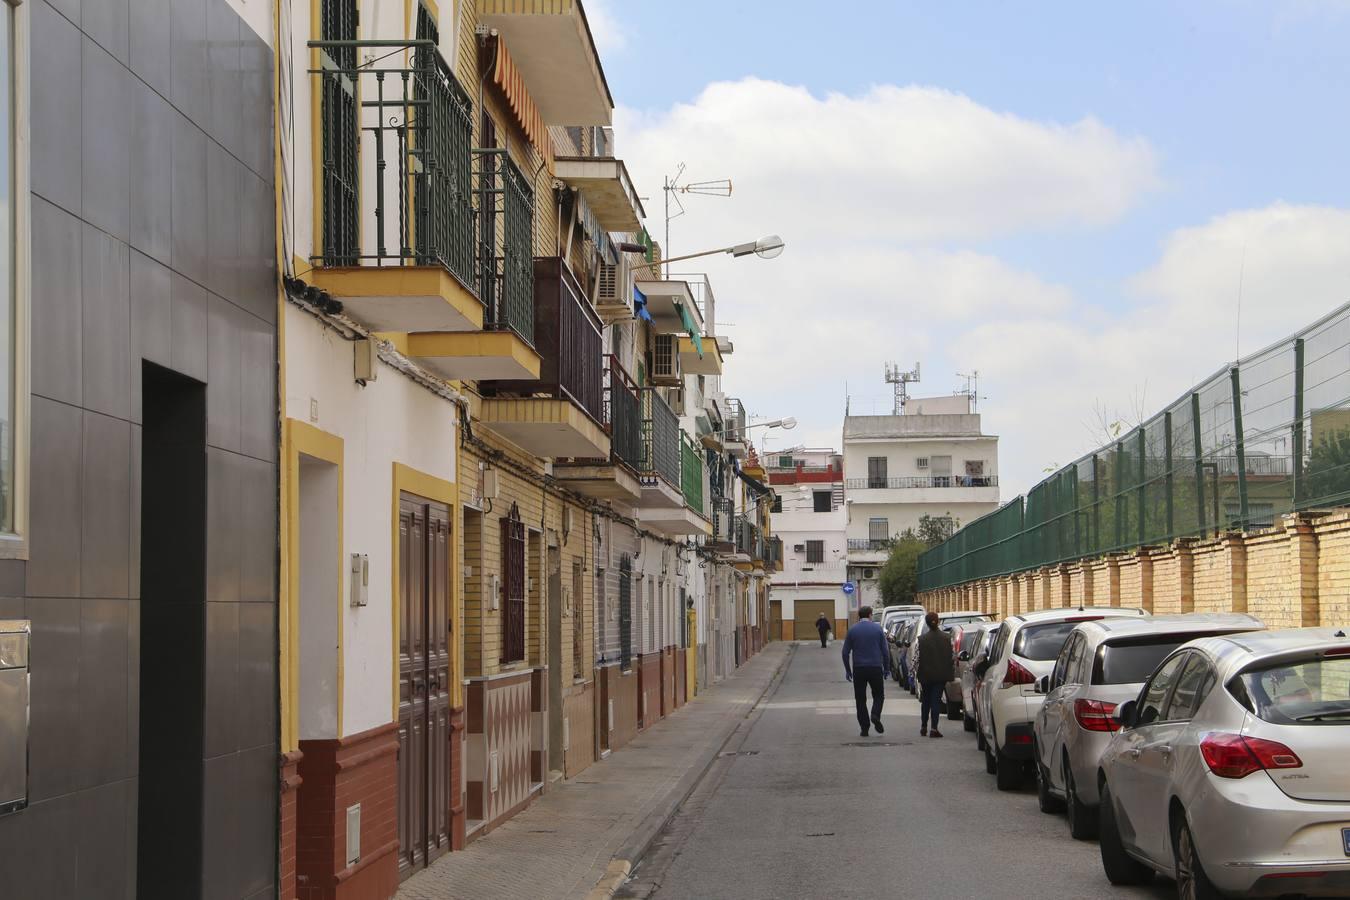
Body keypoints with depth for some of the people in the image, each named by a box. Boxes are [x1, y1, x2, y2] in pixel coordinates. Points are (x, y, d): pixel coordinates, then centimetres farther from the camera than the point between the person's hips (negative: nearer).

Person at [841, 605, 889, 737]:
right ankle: (875, 715, -13)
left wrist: (848, 670, 10)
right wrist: (887, 668, 9)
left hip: (858, 669, 0)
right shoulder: (878, 629, 0)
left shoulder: (852, 630, 1)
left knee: (860, 699, 7)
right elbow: (885, 651, 0)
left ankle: (864, 728, 3)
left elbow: (845, 652, 1)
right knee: (878, 695, 14)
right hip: (876, 668, 0)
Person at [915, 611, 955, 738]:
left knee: (925, 701, 16)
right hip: (941, 675, 0)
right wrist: (952, 674, 6)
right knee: (936, 701, 0)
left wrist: (916, 674, 0)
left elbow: (917, 659, -8)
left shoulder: (922, 639, -8)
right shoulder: (947, 638, -4)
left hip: (926, 675, 0)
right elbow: (953, 657, -3)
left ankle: (923, 727, 22)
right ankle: (934, 729, -9)